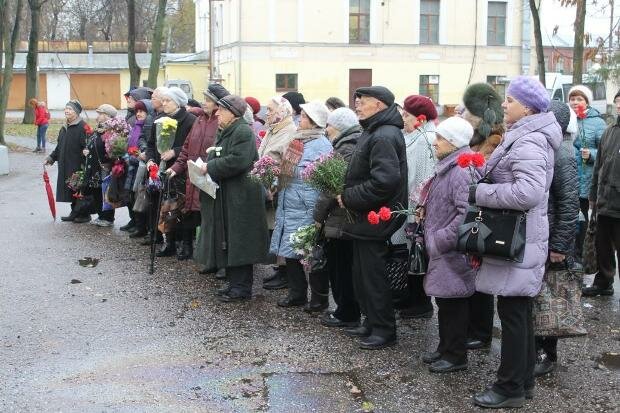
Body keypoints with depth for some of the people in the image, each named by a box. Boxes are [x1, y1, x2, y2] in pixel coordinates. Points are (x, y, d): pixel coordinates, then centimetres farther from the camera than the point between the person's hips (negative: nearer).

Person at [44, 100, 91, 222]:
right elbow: (59, 146, 23)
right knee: (70, 190, 11)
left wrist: (84, 163, -22)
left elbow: (87, 147, -17)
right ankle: (74, 212, 21)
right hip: (65, 165, 8)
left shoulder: (83, 127, -12)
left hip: (78, 166, -8)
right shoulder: (65, 127, 15)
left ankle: (85, 214, 9)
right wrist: (51, 157, 17)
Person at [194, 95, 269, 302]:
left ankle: (242, 288, 3)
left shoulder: (243, 132, -14)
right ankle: (234, 282, 21)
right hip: (224, 198, 10)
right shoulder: (224, 132, 17)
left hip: (240, 198, -10)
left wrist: (210, 168, -18)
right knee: (227, 241, 13)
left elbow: (237, 161, -26)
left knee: (238, 243, -5)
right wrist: (206, 166, 4)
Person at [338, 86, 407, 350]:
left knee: (373, 276, -2)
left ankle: (384, 330, 9)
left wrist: (348, 198, -20)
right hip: (365, 218, 11)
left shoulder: (384, 137, -20)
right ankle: (371, 322, 29)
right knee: (362, 273, 17)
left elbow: (384, 181, -30)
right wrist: (348, 195, 7)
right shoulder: (374, 132, 15)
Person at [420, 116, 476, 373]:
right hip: (441, 250, 10)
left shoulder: (461, 171, -20)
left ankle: (456, 355, 11)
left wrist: (440, 240, -23)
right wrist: (431, 235, 13)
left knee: (453, 302, 0)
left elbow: (466, 213, -28)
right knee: (444, 301, 17)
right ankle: (445, 348, 29)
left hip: (453, 252, -10)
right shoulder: (446, 168, 13)